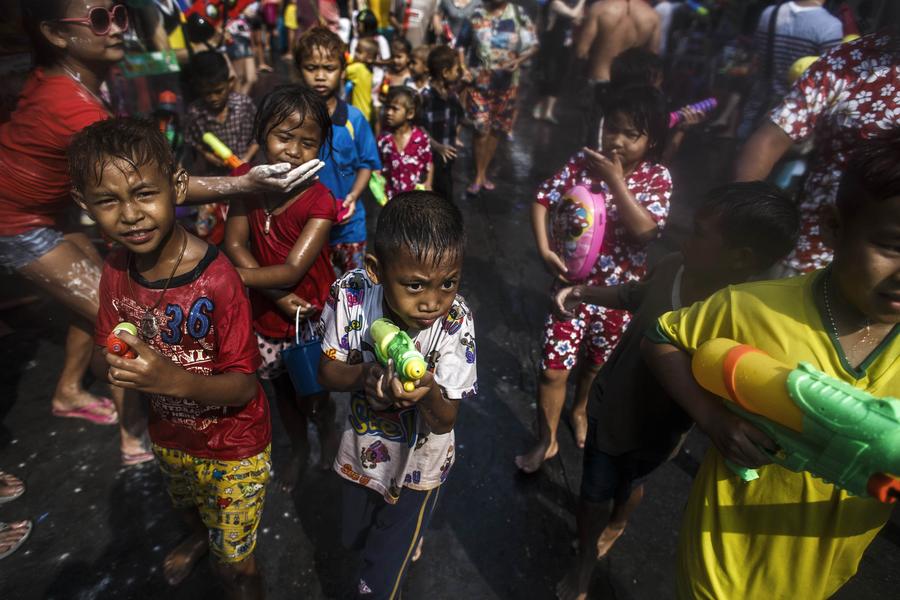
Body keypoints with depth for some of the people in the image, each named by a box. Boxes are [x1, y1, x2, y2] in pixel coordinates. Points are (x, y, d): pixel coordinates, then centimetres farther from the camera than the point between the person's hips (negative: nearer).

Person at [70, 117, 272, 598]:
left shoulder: (216, 278, -31)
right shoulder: (115, 270, -12)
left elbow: (244, 385, -27)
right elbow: (105, 354, -3)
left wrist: (174, 379, -43)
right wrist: (113, 366, -25)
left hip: (232, 448, -6)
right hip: (168, 436, 6)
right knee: (187, 508, 38)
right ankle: (200, 538, 72)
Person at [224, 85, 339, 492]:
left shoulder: (319, 201, -22)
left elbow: (293, 270, -27)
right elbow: (234, 244, -15)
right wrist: (279, 296, -24)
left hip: (312, 320, -4)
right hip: (266, 317, 5)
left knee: (312, 396, 15)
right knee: (282, 389, 24)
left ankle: (328, 433, 51)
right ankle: (298, 448, 52)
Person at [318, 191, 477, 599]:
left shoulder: (455, 323, -31)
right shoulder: (351, 294, -26)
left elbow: (445, 420, -24)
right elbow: (327, 372, -15)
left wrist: (429, 393, -47)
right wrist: (367, 375, -36)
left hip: (417, 464, -3)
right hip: (361, 451, 3)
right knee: (354, 540, 31)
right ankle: (407, 537, 62)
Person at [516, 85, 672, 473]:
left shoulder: (657, 177, -9)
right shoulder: (583, 161, -8)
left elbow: (645, 232, -23)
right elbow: (542, 201, -6)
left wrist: (615, 180, -24)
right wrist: (544, 250, -19)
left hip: (620, 292, 1)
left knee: (596, 363, 22)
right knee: (553, 368, 1)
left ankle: (580, 410, 53)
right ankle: (547, 441, 24)